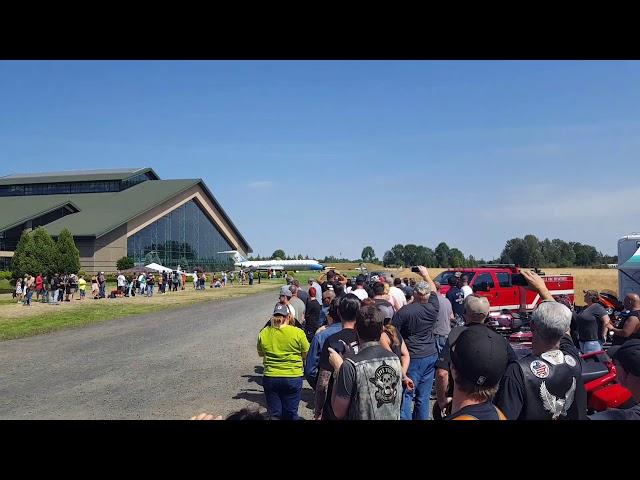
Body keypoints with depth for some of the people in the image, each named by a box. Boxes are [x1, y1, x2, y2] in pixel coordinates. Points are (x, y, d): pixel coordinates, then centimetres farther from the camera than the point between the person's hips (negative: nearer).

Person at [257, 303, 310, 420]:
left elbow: (260, 354, 11)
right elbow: (306, 354, -2)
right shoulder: (298, 333, -12)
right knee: (290, 414, 13)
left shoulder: (263, 333, -4)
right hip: (293, 378, -1)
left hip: (270, 378, 2)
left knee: (274, 414, 14)